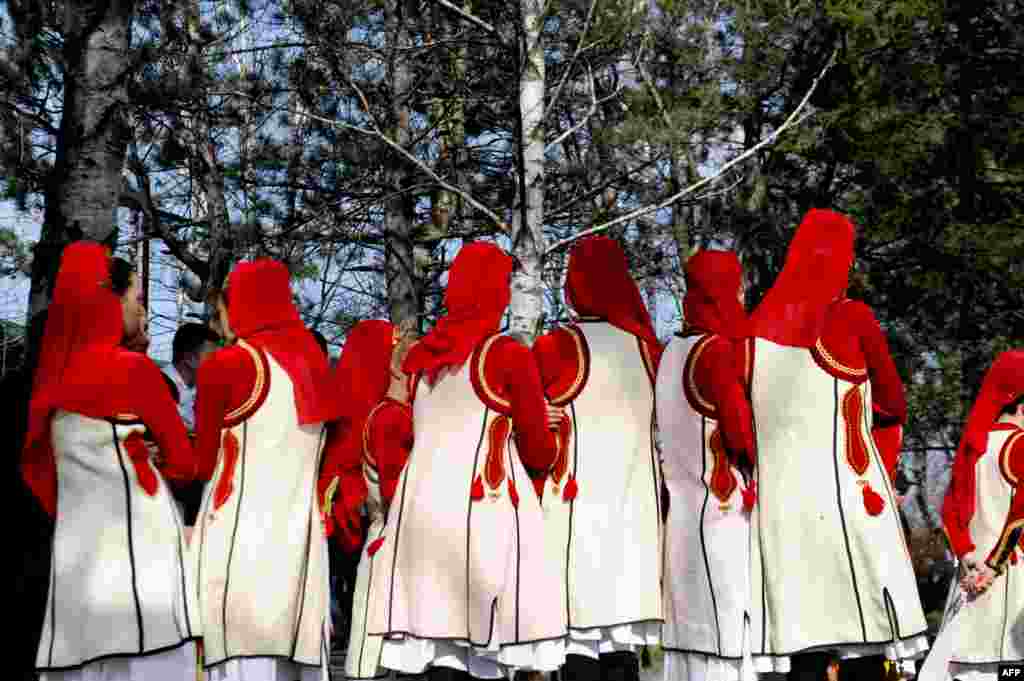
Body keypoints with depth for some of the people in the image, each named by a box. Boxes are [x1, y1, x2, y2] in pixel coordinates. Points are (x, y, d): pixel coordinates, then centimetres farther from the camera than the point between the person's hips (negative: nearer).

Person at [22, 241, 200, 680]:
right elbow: (184, 462, 2)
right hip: (139, 557, -7)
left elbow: (38, 471, 18)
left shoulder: (54, 377, 11)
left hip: (76, 562, 7)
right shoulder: (133, 368, -7)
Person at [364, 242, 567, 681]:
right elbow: (540, 451, 3)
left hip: (420, 509, 6)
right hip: (482, 512, -5)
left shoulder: (423, 357, 15)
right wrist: (538, 465, 23)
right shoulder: (508, 354, -1)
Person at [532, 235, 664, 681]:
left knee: (580, 643, -1)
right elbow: (663, 430, 13)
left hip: (578, 509, -5)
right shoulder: (647, 347, 7)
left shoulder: (557, 347, -7)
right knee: (623, 642, 9)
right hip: (637, 509, 5)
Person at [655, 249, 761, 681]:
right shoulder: (716, 350, -13)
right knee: (718, 641, -5)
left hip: (681, 511, 8)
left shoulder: (674, 350, 12)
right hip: (718, 515, -8)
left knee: (688, 643, 11)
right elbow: (743, 435, -13)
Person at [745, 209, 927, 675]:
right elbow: (894, 406, 5)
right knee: (861, 627, 0)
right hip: (845, 492, -4)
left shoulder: (759, 321, 8)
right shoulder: (853, 318, -3)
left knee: (795, 624, 5)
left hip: (775, 493, 4)